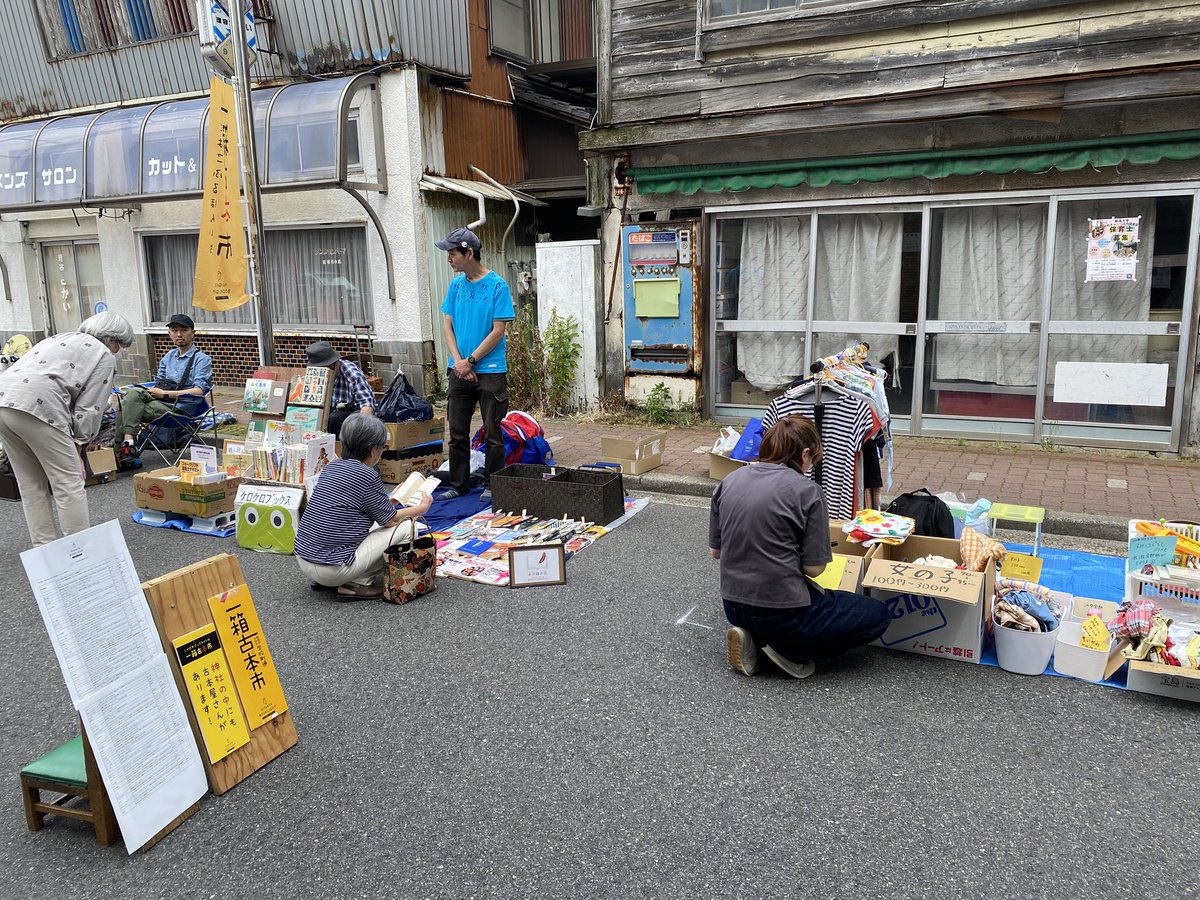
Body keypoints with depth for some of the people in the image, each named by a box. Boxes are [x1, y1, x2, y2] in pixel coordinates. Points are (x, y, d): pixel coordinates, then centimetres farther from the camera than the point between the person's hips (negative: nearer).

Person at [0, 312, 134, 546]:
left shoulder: (61, 338, 32)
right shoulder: (103, 356, 10)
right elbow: (88, 409, 2)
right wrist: (76, 448, 14)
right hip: (37, 406, -8)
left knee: (31, 484, 16)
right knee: (68, 483, 0)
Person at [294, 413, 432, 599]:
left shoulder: (332, 466, 8)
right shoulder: (367, 475, -15)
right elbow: (390, 520, -2)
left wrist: (389, 500, 35)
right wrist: (422, 507, 13)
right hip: (332, 568, -9)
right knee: (405, 526, -2)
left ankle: (323, 580, 17)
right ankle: (357, 583, -2)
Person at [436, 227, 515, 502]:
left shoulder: (497, 286, -9)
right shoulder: (456, 285, 8)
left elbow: (498, 331, -12)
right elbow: (447, 326, 7)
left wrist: (470, 361, -12)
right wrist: (459, 361, -7)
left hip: (490, 370, -5)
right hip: (459, 371, 5)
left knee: (493, 433, 3)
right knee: (457, 432, 10)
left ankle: (491, 486, 16)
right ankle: (458, 484, 22)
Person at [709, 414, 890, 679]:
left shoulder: (729, 481, 2)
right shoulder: (807, 491, -13)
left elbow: (715, 551, 9)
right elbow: (814, 568, -11)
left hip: (734, 607, 7)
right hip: (783, 614, -7)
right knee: (877, 615, 11)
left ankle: (754, 638, 10)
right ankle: (790, 651, 1)